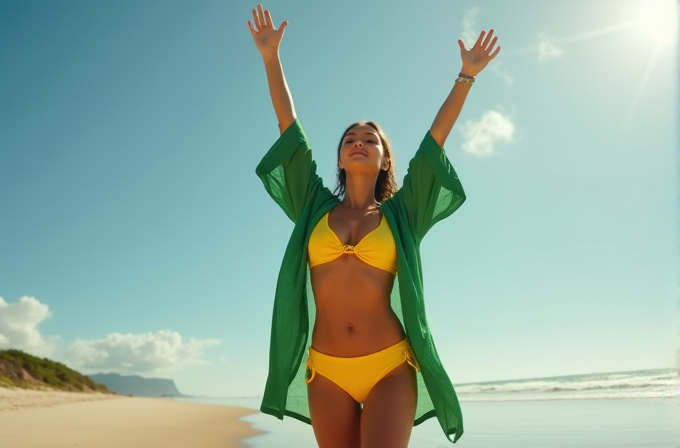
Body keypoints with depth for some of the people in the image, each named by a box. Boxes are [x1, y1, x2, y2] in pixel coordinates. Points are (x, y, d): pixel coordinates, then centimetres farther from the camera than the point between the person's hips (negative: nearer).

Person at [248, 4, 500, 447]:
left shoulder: (399, 213, 7)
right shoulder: (314, 207, 9)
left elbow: (436, 139, 5)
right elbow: (289, 127, 9)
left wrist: (467, 76, 7)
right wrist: (271, 57, 10)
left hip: (390, 367, -2)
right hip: (327, 372, 2)